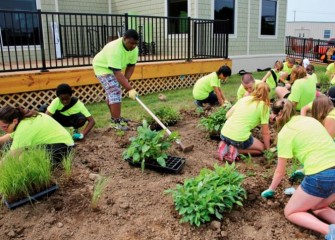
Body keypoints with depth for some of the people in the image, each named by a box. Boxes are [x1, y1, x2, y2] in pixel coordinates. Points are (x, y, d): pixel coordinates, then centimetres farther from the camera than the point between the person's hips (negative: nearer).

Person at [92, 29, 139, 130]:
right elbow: (117, 73, -42)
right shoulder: (115, 49, -40)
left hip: (115, 68, 8)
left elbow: (131, 65, -5)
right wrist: (130, 89, -45)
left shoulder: (134, 49, -15)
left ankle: (114, 117, 32)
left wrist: (126, 80, -19)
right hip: (102, 67, -8)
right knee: (115, 93, -19)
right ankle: (117, 122, -18)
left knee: (111, 92, 18)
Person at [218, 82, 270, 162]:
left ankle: (226, 145, 8)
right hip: (239, 138, -6)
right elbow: (265, 132, 3)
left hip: (224, 133, 6)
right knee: (261, 148, 21)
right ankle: (236, 150, -2)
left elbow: (228, 115, 12)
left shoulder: (244, 98, 13)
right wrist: (268, 149, 17)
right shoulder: (264, 106, 0)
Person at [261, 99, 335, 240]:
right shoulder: (310, 120, 16)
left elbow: (280, 172, 4)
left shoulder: (285, 133, -3)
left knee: (290, 212, 13)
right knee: (315, 207, 28)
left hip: (320, 177, -7)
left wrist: (270, 190, 21)